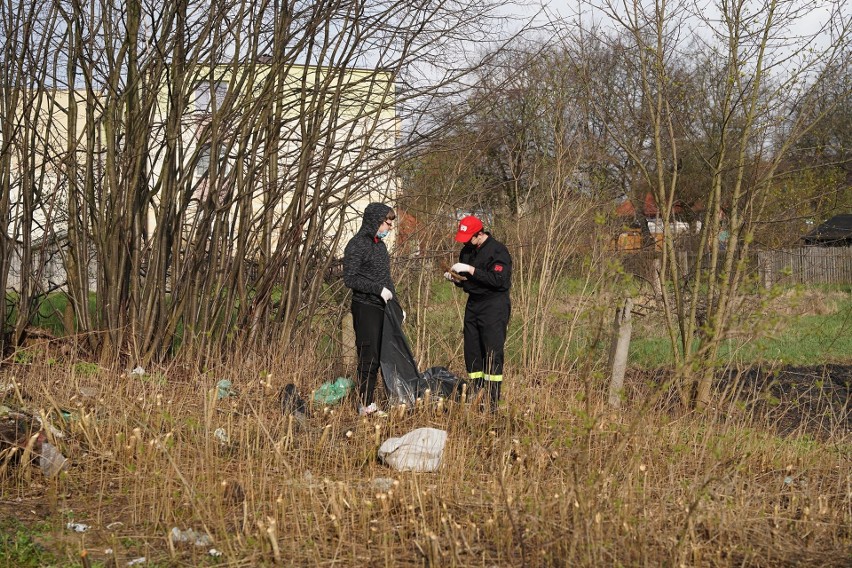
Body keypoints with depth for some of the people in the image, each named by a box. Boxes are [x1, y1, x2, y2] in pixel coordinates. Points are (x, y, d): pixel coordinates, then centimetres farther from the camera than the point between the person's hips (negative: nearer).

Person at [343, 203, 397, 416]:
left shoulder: (380, 245, 18)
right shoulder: (357, 245, -8)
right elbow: (350, 279, -14)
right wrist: (378, 289, -17)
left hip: (382, 308, 8)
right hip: (365, 308, -8)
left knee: (379, 357, 5)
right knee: (369, 357, -9)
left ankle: (368, 403, 9)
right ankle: (365, 405, -5)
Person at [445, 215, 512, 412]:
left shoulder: (498, 250, -12)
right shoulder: (467, 250, 12)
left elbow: (499, 280, -22)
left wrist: (471, 270, -22)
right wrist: (455, 278, 0)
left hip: (494, 305, -8)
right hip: (473, 305, 8)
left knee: (492, 353, -9)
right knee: (472, 352, 6)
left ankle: (493, 401, -7)